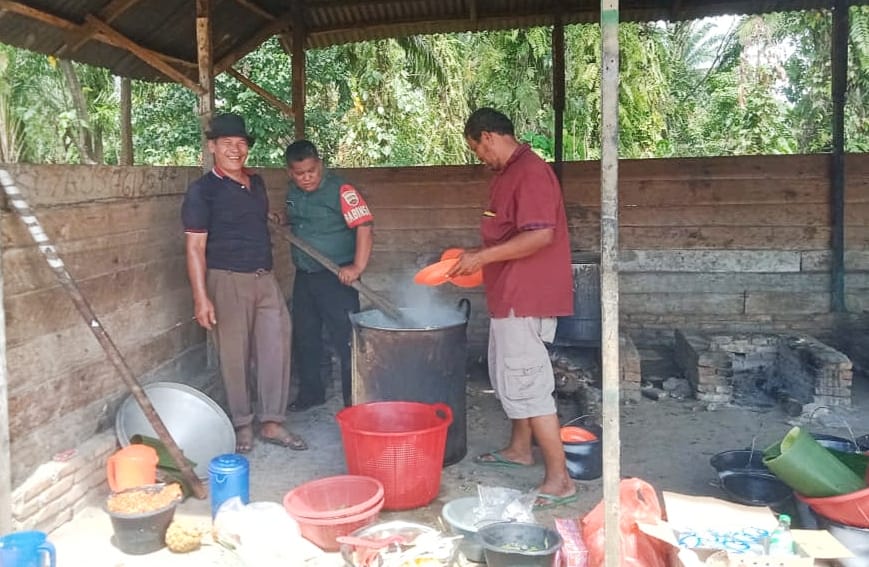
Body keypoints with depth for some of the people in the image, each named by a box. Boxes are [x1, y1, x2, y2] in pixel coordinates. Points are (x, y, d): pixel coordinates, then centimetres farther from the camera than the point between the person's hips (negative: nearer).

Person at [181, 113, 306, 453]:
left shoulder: (256, 183, 12)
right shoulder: (202, 191, -8)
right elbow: (195, 247, -11)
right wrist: (201, 297, -17)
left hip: (265, 279, 6)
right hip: (227, 281, -6)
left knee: (276, 349, 4)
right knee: (235, 357, 2)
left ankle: (272, 422, 15)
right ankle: (242, 425, 18)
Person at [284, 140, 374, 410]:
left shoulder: (340, 190, -16)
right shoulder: (292, 193, 8)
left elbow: (365, 226, -23)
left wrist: (358, 266, -31)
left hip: (336, 277, -7)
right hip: (304, 276, 8)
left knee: (345, 340, -5)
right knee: (304, 338, 17)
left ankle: (355, 403, 4)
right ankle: (310, 393, 34)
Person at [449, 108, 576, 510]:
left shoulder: (529, 172, -18)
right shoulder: (509, 173, 15)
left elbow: (540, 236, -27)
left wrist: (483, 257, -21)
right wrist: (479, 256, 14)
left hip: (526, 297, -11)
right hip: (511, 295, 11)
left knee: (527, 385, -8)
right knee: (511, 376, 20)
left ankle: (559, 480, -2)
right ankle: (519, 449, 36)